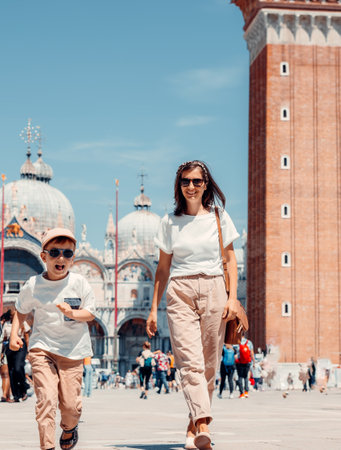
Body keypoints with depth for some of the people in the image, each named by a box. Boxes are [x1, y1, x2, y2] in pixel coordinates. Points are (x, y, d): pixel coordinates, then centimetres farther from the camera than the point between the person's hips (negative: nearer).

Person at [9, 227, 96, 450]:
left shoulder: (79, 283, -4)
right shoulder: (33, 285, -1)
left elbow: (90, 313, 0)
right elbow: (21, 310, 14)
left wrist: (72, 313, -19)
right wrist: (14, 333, 0)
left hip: (73, 350, 0)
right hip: (42, 348, 0)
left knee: (70, 403, 1)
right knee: (47, 397, -16)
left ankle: (69, 428, 36)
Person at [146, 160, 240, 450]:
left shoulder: (219, 217, 9)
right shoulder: (170, 222, 10)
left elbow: (230, 259, 9)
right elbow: (163, 268, 13)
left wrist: (233, 297, -3)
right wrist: (154, 309, 10)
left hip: (213, 290, 1)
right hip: (180, 292, 0)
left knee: (209, 364, 0)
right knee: (189, 361, -16)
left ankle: (194, 426, 14)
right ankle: (203, 426, -27)